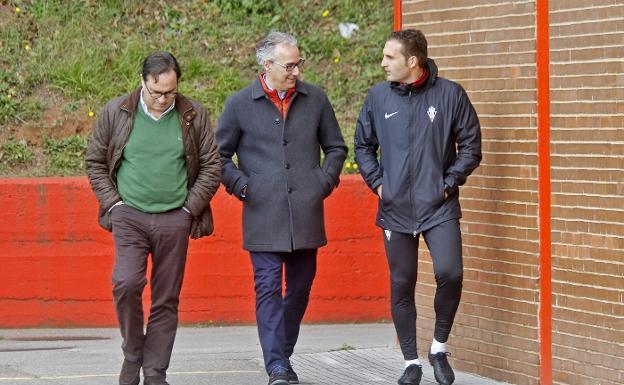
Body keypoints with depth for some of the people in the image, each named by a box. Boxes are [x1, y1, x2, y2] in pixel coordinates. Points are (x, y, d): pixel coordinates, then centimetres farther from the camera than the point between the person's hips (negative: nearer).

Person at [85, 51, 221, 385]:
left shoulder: (194, 116, 3)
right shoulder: (115, 113, 2)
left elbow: (212, 166, 8)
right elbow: (94, 162, 10)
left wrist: (190, 208, 1)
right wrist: (112, 203, 0)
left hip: (174, 220, 1)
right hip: (129, 216, -1)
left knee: (166, 299, 2)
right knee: (126, 284, -18)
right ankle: (132, 354, 3)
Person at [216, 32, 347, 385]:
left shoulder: (315, 99, 8)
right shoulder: (240, 104, 2)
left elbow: (336, 147, 19)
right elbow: (219, 155, 10)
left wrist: (326, 181, 5)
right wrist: (241, 185, -2)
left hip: (306, 212, 3)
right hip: (263, 214, -3)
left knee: (300, 287, 9)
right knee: (268, 287, -9)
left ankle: (283, 356, 24)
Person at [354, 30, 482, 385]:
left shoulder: (450, 94, -3)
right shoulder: (378, 97, 4)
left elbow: (470, 144, 3)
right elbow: (363, 145, 16)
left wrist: (450, 182, -5)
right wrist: (377, 182, 4)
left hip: (439, 208, -2)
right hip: (395, 209, 2)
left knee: (450, 273, -17)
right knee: (402, 286, 5)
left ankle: (440, 347, 5)